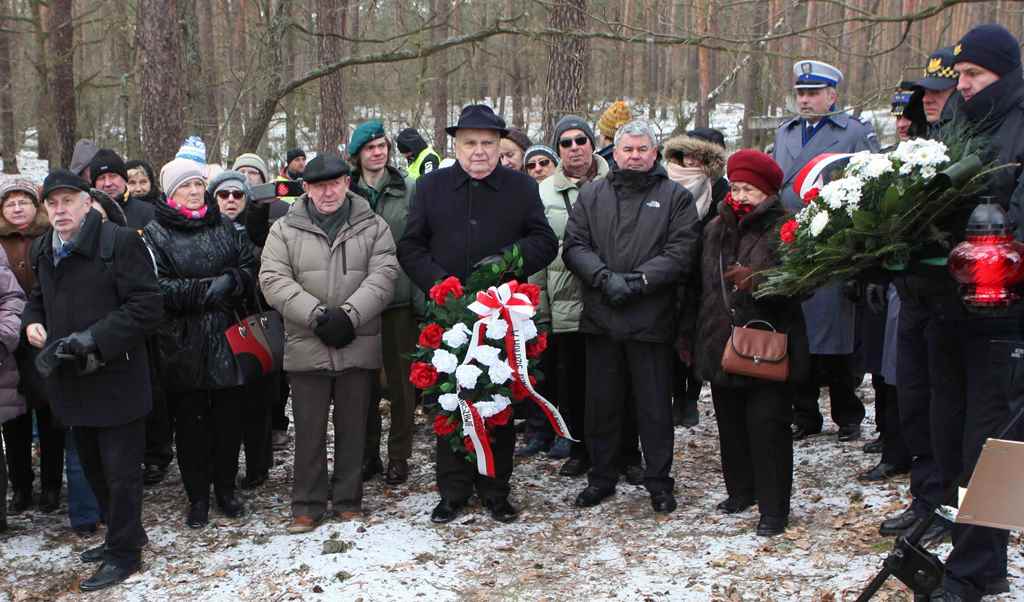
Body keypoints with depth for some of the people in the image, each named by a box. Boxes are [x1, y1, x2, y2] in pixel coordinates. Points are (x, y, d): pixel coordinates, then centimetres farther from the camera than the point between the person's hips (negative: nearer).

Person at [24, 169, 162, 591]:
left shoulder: (120, 242, -13)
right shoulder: (43, 250, 11)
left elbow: (147, 307, -17)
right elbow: (39, 298, 26)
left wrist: (95, 338, -23)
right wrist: (32, 322, 3)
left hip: (115, 378, -8)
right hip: (72, 380, 8)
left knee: (121, 471, 1)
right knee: (93, 468, 19)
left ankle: (124, 552, 14)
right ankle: (122, 534, 35)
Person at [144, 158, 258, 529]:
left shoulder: (224, 227, 11)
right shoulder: (155, 234, -2)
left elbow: (251, 266, 7)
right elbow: (155, 286, -12)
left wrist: (231, 281, -14)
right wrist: (203, 290, -20)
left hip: (228, 340, 3)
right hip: (182, 345, -3)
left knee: (229, 416, 8)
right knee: (190, 421, 5)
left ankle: (225, 488, 24)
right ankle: (197, 496, 16)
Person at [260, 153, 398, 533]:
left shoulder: (373, 227, 5)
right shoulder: (285, 230, 5)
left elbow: (382, 275, -6)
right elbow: (274, 280, -5)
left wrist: (349, 315, -19)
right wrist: (318, 316, -16)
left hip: (359, 347, 1)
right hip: (307, 348, 0)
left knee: (353, 428, 9)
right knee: (309, 431, 5)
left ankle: (348, 501, 22)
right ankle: (307, 506, 16)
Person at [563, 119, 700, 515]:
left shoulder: (675, 197, 3)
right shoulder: (592, 195, 12)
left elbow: (681, 254, -6)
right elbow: (574, 245, 3)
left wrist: (637, 281, -16)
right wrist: (605, 277, -13)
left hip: (651, 319, -2)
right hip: (600, 317, 3)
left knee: (655, 405, 5)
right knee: (601, 403, 11)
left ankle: (659, 482, 17)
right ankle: (601, 478, 24)